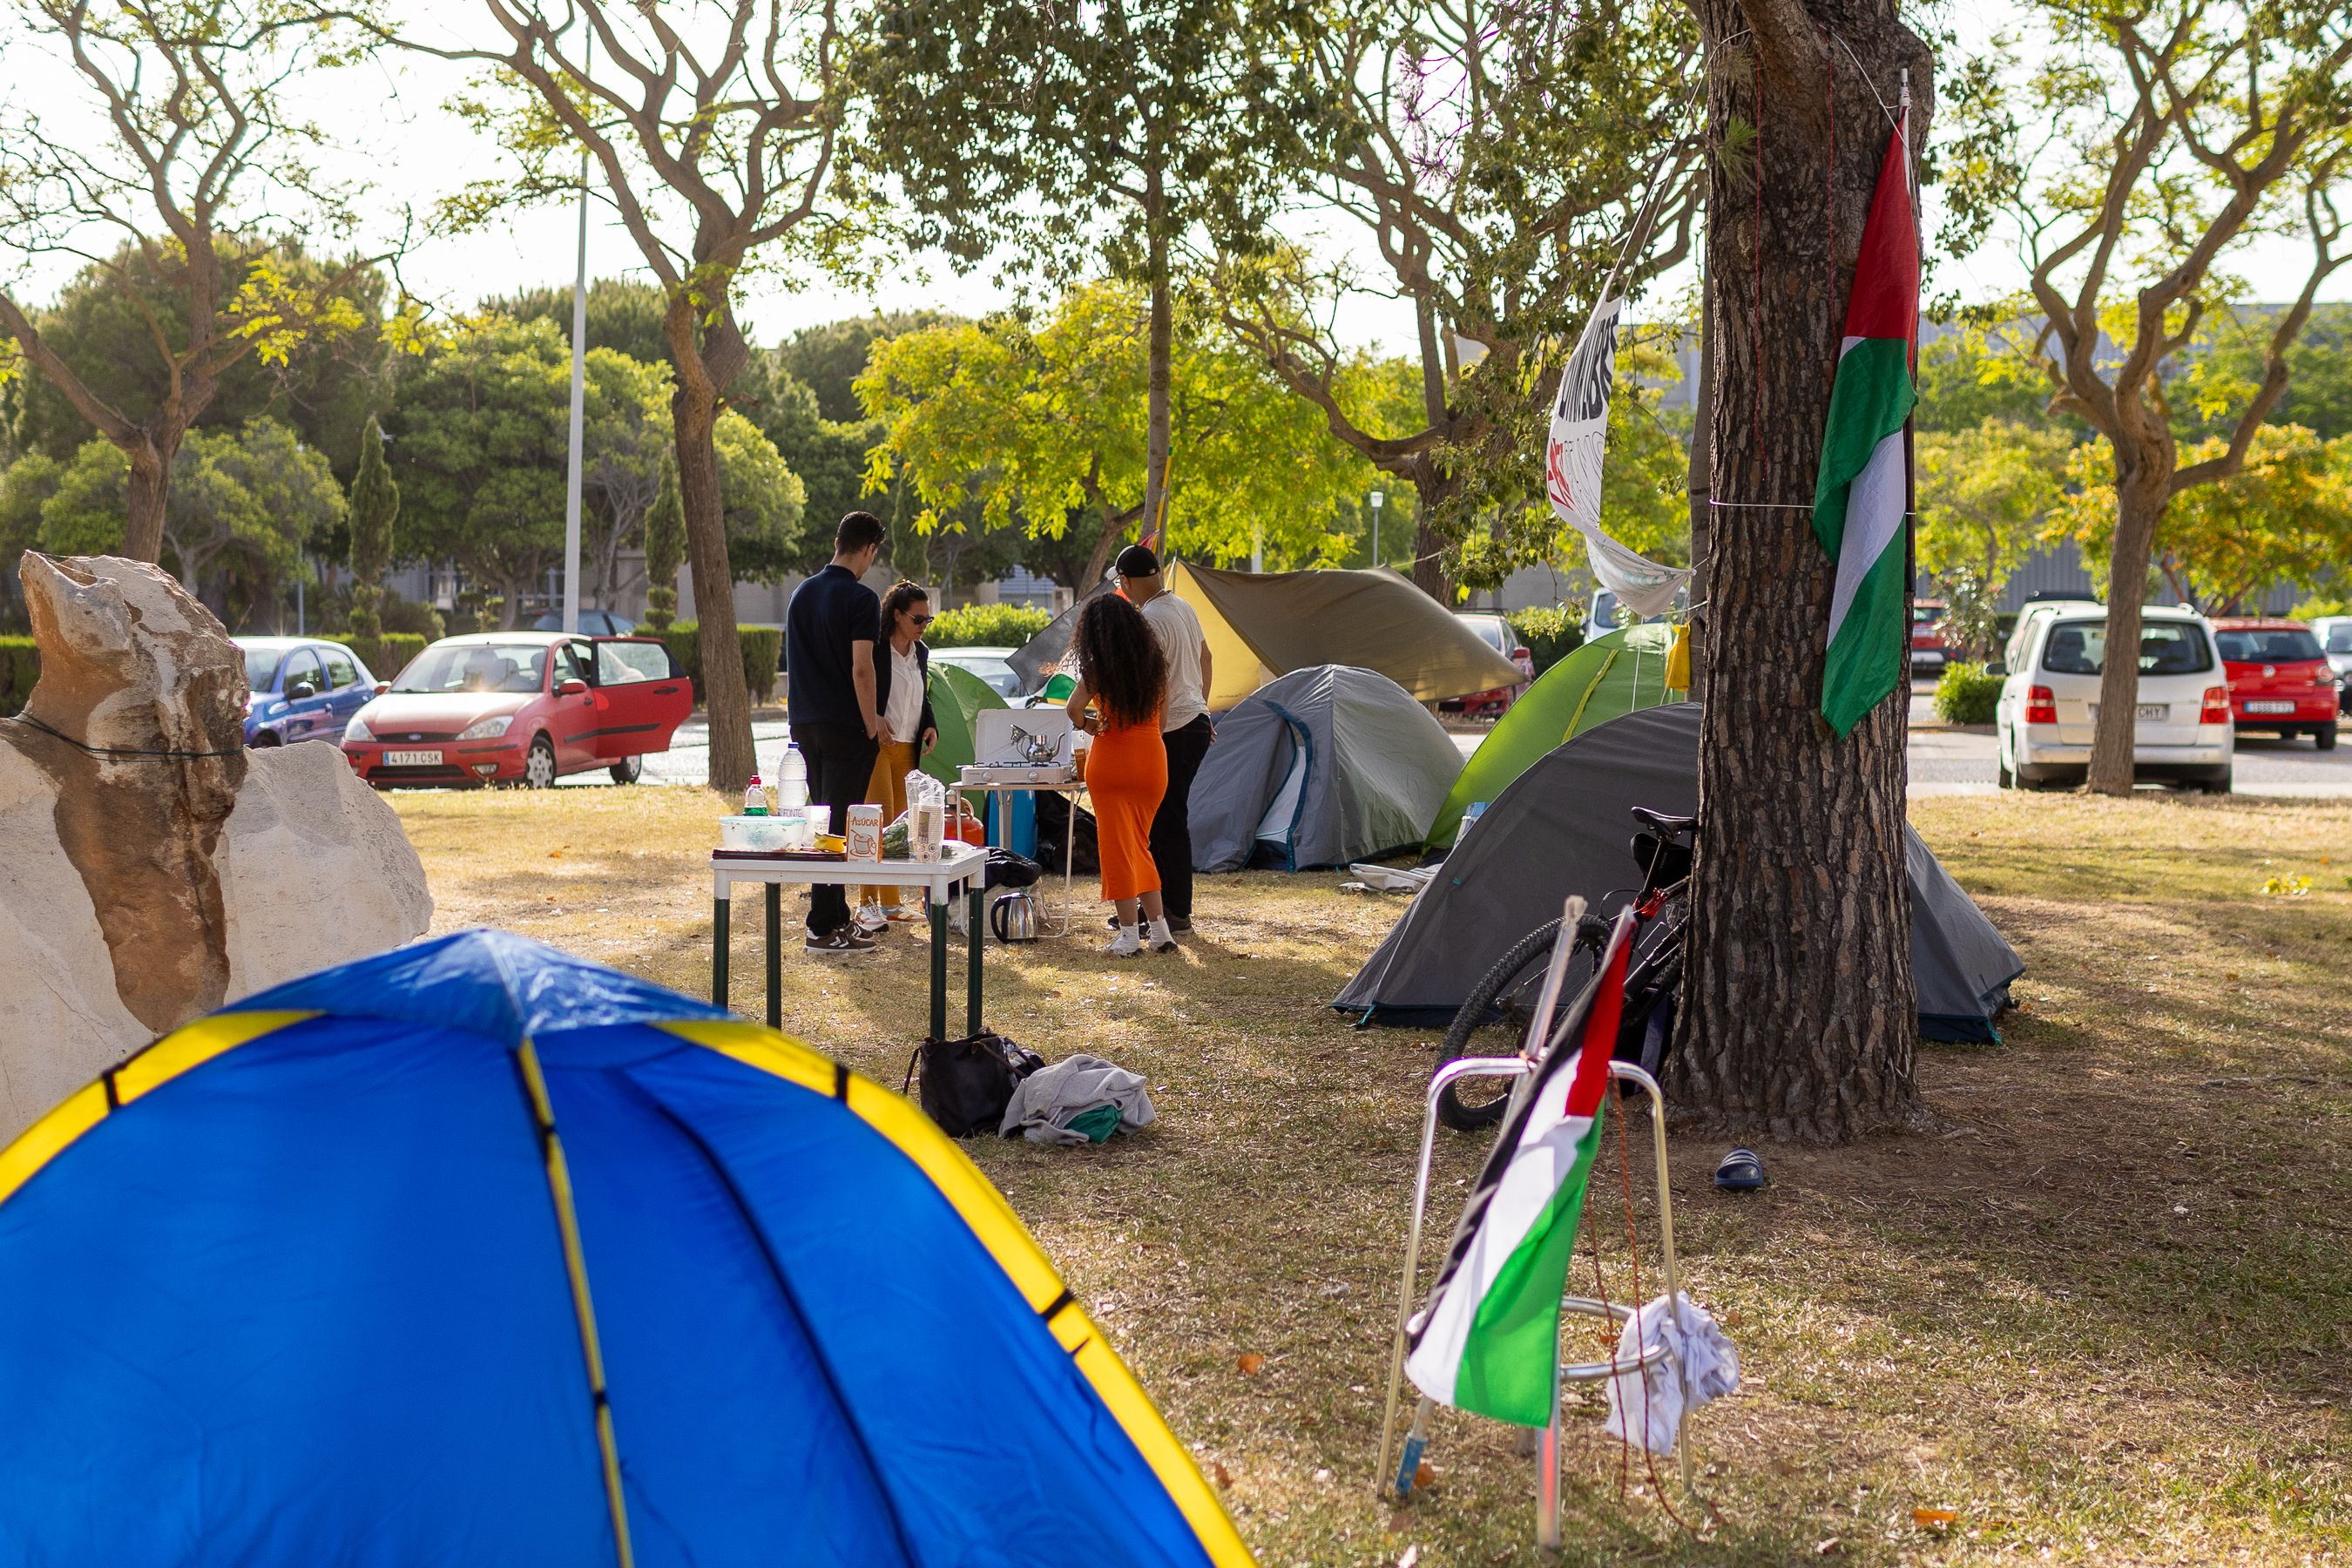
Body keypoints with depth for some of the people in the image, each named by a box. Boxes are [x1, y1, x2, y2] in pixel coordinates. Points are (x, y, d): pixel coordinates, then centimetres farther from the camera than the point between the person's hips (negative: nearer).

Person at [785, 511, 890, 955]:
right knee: (839, 823, -5)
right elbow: (861, 670, -18)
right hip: (844, 726, -7)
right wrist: (872, 726, -9)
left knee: (823, 816, 15)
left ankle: (837, 916, 22)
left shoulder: (801, 593, 11)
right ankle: (824, 928, -5)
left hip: (805, 721, 8)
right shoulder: (860, 599, -12)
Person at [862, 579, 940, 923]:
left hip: (908, 749, 7)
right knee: (880, 824, -10)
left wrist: (930, 726, 6)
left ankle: (894, 902, 14)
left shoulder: (921, 653, 13)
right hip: (875, 746, -7)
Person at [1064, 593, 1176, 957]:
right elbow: (1160, 716, 9)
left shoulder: (1099, 668, -8)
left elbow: (1073, 708, -20)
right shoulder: (1153, 661, 7)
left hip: (1112, 759, -5)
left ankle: (1128, 935, 1)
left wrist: (1087, 724, 0)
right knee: (1139, 845, 17)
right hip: (1152, 757, 5)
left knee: (1117, 846, 2)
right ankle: (1159, 930, 13)